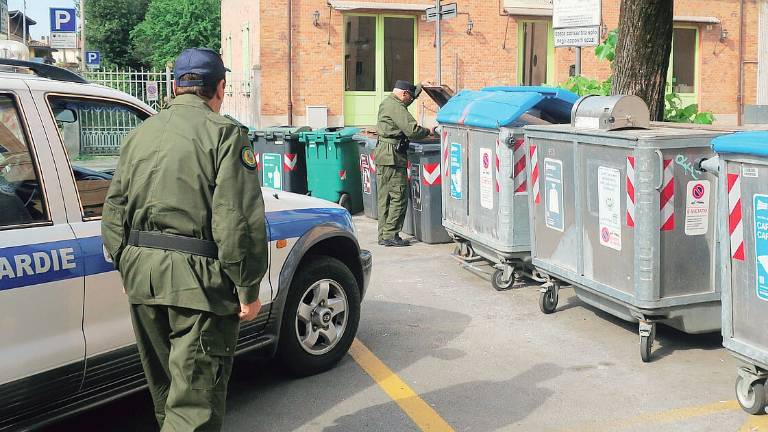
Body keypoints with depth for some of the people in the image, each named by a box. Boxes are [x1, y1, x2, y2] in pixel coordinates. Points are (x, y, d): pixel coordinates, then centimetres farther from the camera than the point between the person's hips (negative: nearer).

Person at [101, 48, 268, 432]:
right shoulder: (225, 133, -8)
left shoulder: (139, 134, 11)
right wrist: (248, 289, -9)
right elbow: (239, 221, -15)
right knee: (194, 399, -3)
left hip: (141, 273, 7)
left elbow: (114, 212, 14)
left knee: (164, 383, 23)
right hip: (197, 277, -6)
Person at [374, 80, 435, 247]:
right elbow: (412, 130, -20)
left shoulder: (387, 102, 18)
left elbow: (410, 95, 39)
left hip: (382, 154, 11)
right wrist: (428, 131, -4)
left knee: (384, 197, 11)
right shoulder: (396, 107, -14)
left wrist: (420, 86, 41)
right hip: (393, 157, -11)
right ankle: (390, 235, -6)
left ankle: (383, 235, 15)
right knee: (399, 196, -7)